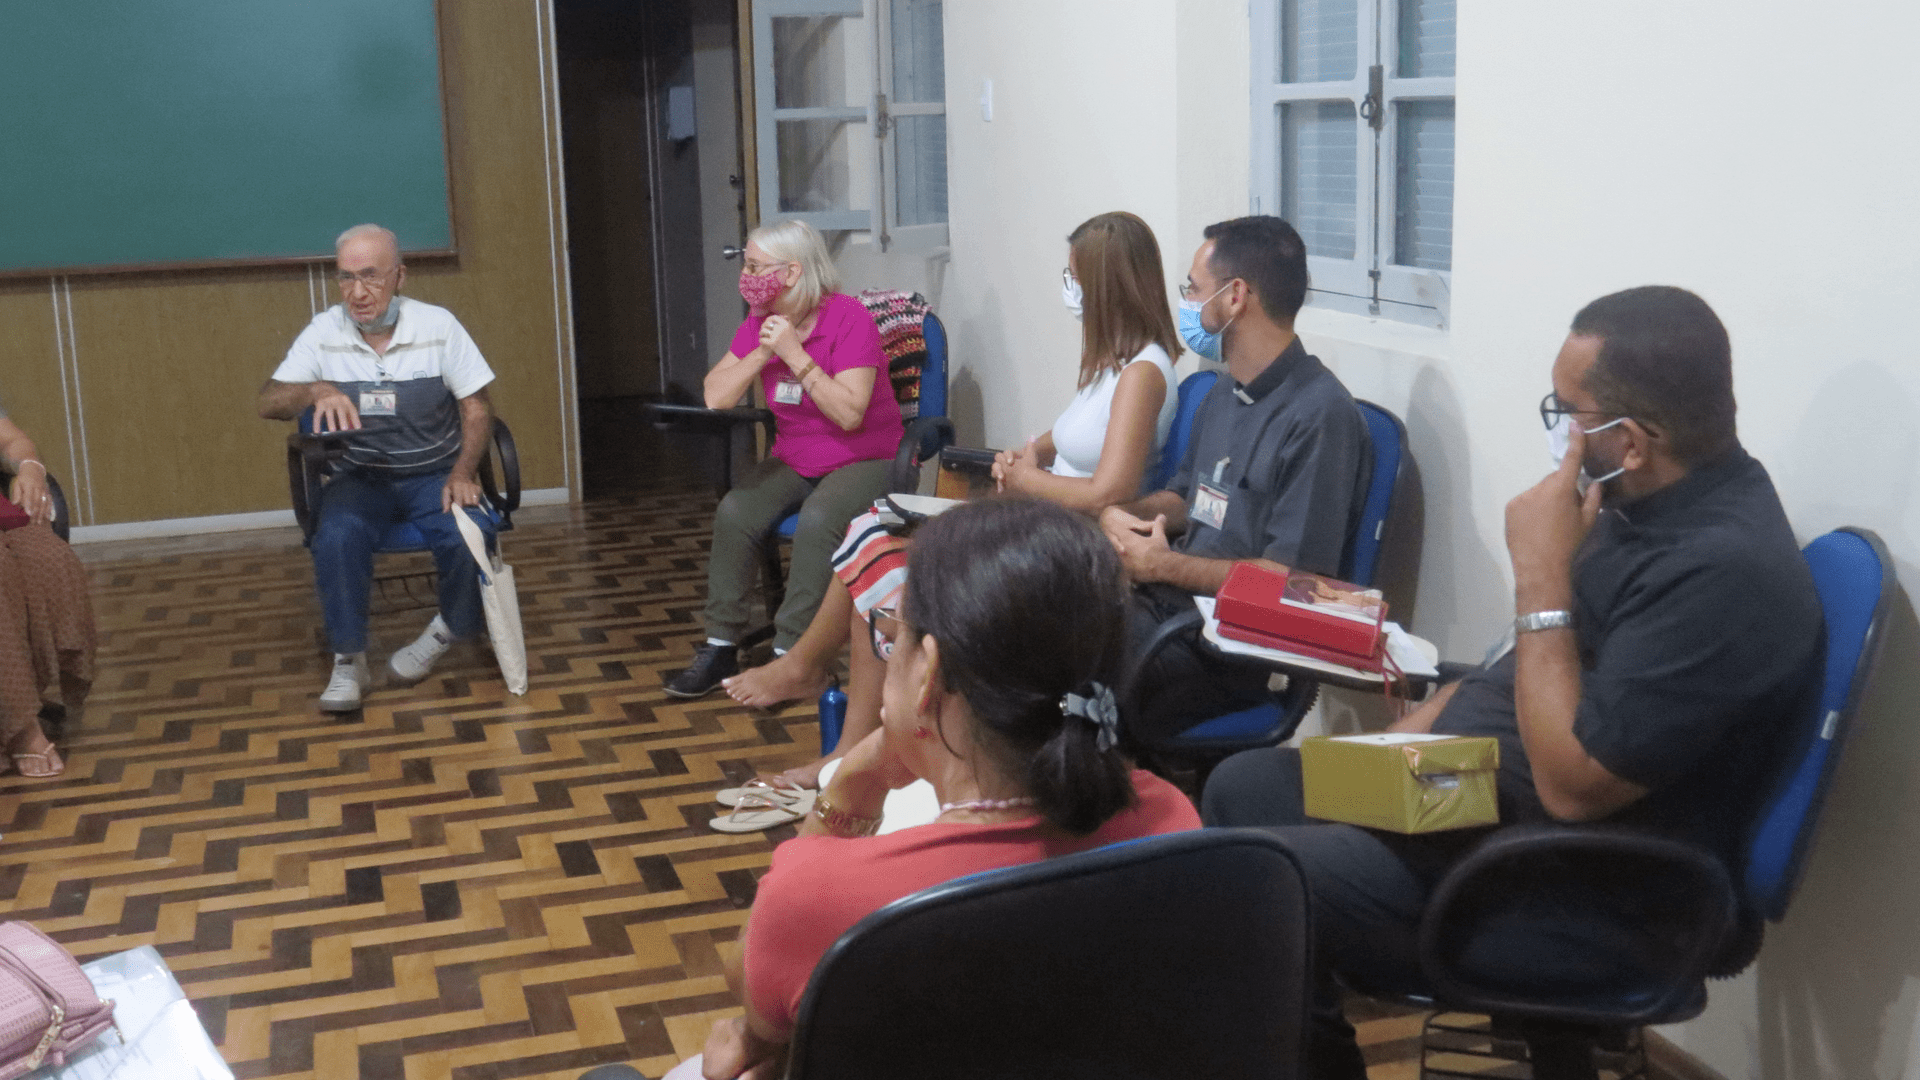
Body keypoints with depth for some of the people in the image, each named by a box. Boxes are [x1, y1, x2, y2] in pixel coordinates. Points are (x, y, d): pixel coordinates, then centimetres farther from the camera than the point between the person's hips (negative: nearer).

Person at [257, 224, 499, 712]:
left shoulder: (438, 325, -6)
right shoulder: (324, 333, -3)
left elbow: (477, 407, -1)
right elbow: (268, 402, -6)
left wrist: (463, 473, -18)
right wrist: (317, 390, -28)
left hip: (435, 473, 0)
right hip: (362, 477, 1)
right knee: (337, 536, -32)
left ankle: (452, 628, -1)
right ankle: (349, 662, -18)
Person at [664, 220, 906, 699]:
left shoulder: (849, 318, -16)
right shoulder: (761, 321, 3)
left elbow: (850, 414, -24)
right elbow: (715, 397, -3)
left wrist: (796, 354, -24)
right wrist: (762, 354, -15)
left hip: (863, 460, -5)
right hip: (793, 461, 6)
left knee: (817, 520, -34)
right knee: (733, 512, -21)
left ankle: (789, 653, -27)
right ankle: (721, 645, -13)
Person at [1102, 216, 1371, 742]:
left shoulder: (1319, 414, -13)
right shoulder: (1223, 396, 17)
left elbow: (1291, 577, -18)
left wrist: (1163, 565, -11)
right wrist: (1121, 515, 7)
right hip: (1168, 603, 9)